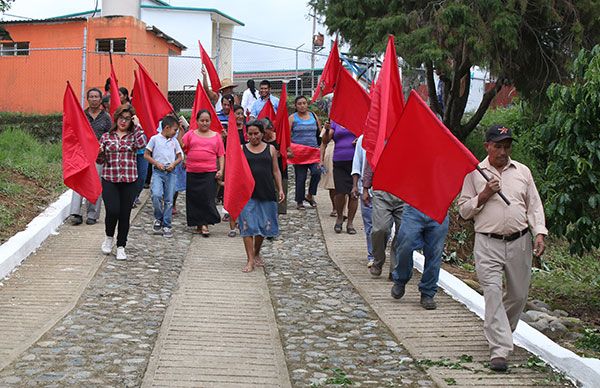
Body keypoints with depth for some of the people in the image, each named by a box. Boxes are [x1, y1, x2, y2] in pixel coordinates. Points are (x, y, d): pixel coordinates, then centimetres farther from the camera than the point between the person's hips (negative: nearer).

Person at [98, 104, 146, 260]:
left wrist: (137, 126, -9)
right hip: (109, 180, 0)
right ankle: (109, 237, 15)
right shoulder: (106, 136, 8)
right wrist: (99, 153, -12)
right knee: (112, 211, -14)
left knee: (125, 215, 2)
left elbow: (142, 144, -18)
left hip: (129, 181, 0)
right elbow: (100, 159, 10)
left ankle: (121, 247, 15)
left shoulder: (133, 136, 5)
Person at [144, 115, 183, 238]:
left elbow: (179, 157, 16)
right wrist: (157, 164, -10)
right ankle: (158, 219, 2)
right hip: (158, 172, -3)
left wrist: (173, 164, -5)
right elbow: (146, 155, 3)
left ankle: (166, 225, 11)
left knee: (169, 200, 2)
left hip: (170, 173, 3)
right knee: (156, 195, -22)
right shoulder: (155, 139, 2)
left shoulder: (174, 141, 12)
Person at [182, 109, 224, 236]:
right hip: (192, 172, 1)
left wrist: (221, 170, -2)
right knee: (194, 198, 5)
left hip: (210, 172, -1)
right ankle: (198, 224, 16)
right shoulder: (190, 134, 9)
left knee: (208, 198, -8)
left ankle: (205, 224, -6)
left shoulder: (216, 136, 10)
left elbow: (221, 155, 10)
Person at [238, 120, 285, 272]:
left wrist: (280, 189, 3)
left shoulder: (270, 149, 8)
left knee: (264, 225, 8)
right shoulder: (242, 149, 6)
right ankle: (250, 260, -4)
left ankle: (256, 253, 29)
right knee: (247, 226, -6)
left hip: (266, 192, 1)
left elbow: (276, 171, 11)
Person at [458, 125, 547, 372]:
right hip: (488, 244, -3)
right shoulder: (475, 173, 5)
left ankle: (499, 331, 36)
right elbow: (463, 210, 6)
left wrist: (539, 233, -2)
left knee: (519, 295, 9)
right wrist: (484, 195, -8)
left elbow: (534, 205, 11)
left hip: (520, 242, 3)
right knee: (492, 293, -13)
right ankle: (499, 351, -15)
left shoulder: (522, 171, 11)